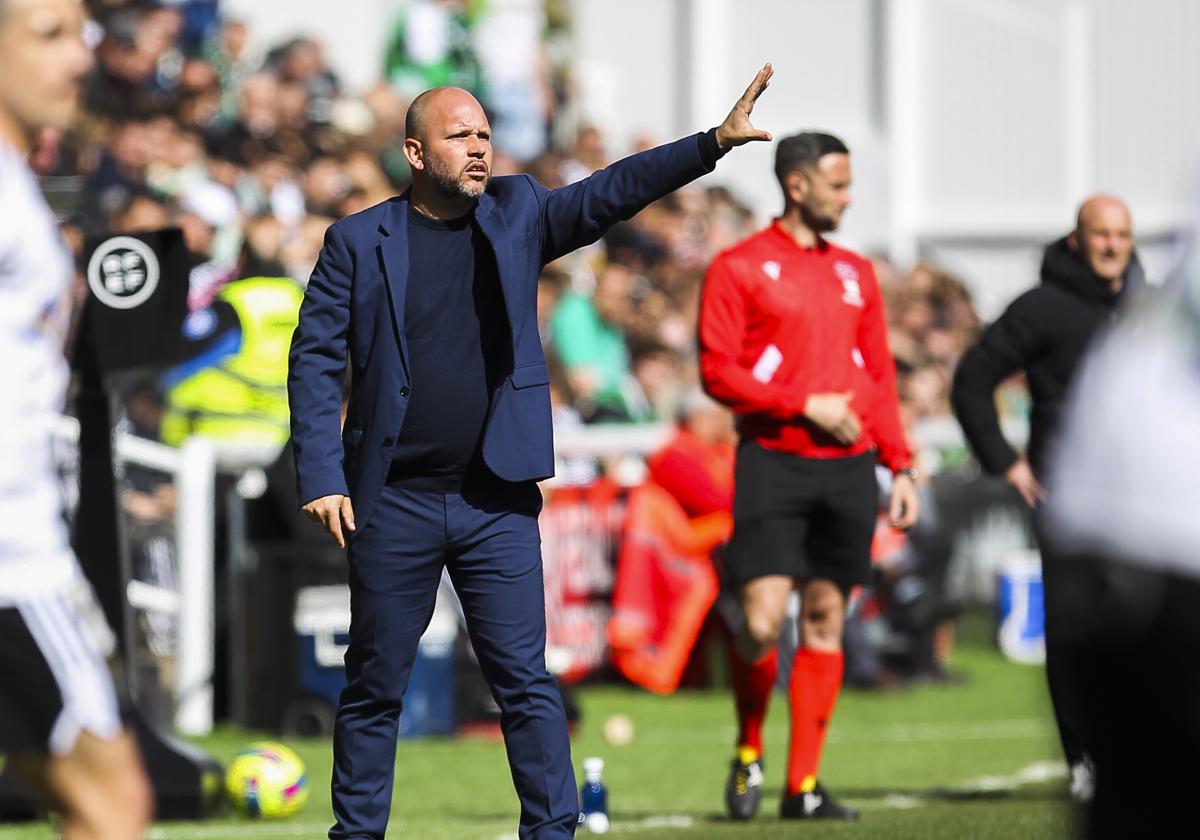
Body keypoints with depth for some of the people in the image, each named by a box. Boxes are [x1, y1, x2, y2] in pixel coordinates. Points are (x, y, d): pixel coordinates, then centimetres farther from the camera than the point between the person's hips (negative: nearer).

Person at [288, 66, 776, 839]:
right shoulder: (359, 242, -1)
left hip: (498, 501, 1)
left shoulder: (517, 214, 5)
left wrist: (713, 144, -21)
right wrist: (320, 477, -9)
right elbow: (316, 360, -1)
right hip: (392, 506, -1)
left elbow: (611, 193, -7)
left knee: (525, 681, -2)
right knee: (375, 687, 7)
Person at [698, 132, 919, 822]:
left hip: (848, 466, 5)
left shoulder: (856, 273, 16)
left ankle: (804, 786, 6)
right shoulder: (740, 268, 0)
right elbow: (717, 371, -6)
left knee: (826, 620, 2)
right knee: (762, 621, -13)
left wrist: (901, 466, 10)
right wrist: (804, 406, -12)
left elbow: (881, 376, 18)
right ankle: (749, 753, 12)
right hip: (773, 462, -5)